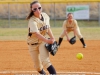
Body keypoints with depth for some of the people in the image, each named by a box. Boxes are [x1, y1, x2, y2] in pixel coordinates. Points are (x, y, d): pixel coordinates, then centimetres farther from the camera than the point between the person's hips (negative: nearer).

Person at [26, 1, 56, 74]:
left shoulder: (45, 16, -6)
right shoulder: (32, 21, -24)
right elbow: (36, 34, -37)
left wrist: (52, 38, -9)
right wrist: (47, 40, -51)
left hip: (43, 41, 2)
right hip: (33, 43, -2)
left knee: (45, 61, -22)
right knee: (38, 65, 7)